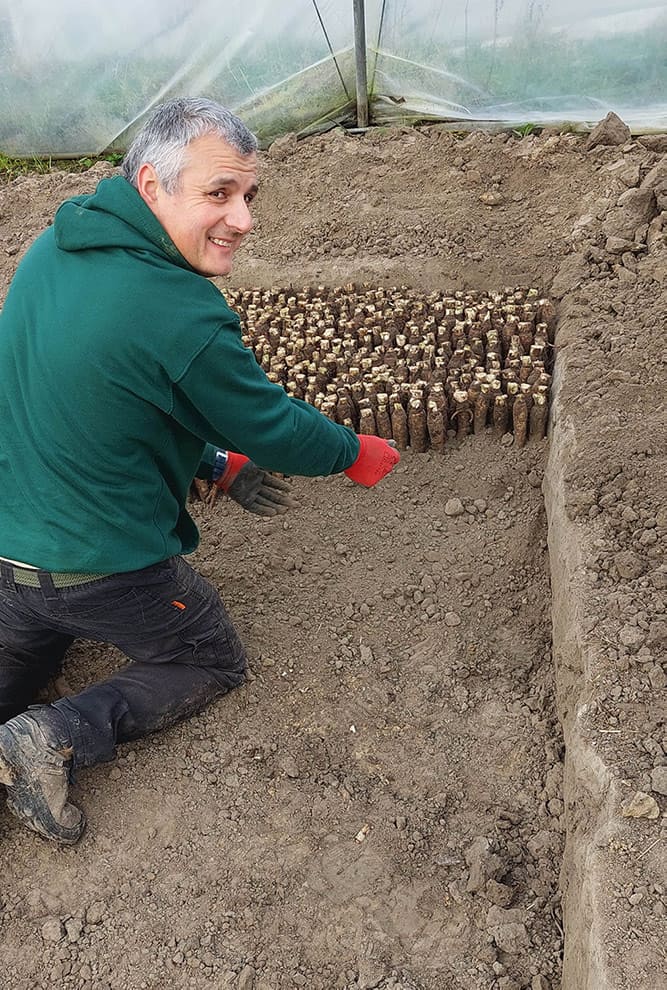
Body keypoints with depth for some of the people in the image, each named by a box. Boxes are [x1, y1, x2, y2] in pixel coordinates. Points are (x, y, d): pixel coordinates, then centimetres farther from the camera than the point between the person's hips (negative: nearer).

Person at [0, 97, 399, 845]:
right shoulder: (185, 319, -27)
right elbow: (270, 426, -12)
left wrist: (218, 465, 14)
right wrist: (355, 454, 8)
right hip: (105, 569, -7)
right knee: (212, 663, 20)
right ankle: (61, 738, 1)